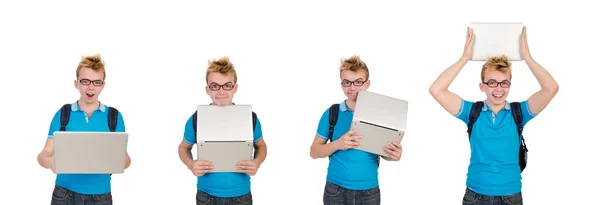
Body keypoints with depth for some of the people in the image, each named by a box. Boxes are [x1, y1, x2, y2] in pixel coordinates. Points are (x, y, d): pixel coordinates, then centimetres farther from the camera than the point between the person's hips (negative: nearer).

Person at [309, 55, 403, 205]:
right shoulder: (331, 114, -2)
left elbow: (385, 151, 7)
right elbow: (314, 151, 1)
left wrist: (394, 155, -17)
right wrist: (337, 144, -18)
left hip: (369, 191, 1)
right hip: (336, 191, -1)